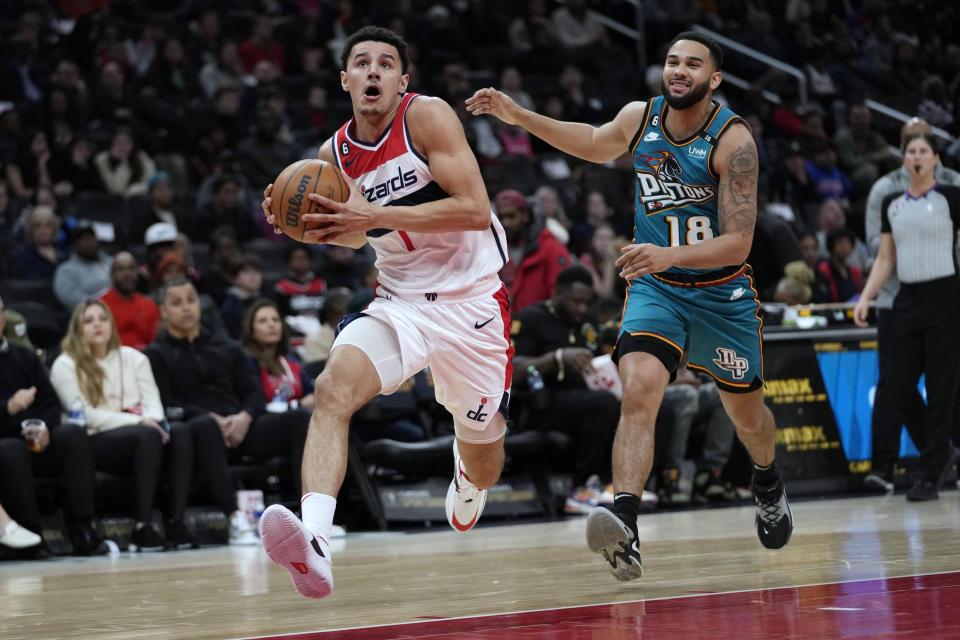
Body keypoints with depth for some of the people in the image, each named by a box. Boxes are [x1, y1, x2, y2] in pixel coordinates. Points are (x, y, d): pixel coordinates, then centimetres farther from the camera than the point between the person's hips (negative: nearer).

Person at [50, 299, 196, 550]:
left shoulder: (133, 357, 22)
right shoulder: (65, 366, 6)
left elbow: (152, 400, 12)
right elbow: (85, 415, -6)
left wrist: (153, 420, -14)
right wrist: (137, 422, -17)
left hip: (141, 434, 5)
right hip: (97, 441, -5)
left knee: (179, 430, -29)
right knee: (148, 435, -36)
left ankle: (176, 521, -36)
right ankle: (142, 526, -40)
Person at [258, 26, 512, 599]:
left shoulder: (428, 116, -13)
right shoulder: (335, 154, 2)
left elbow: (476, 211, -22)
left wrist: (375, 213, -27)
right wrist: (310, 227, -1)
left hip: (471, 300, -3)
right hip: (400, 303, 3)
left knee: (482, 455, 12)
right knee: (334, 389, -28)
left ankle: (468, 481, 53)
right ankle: (315, 545, -44)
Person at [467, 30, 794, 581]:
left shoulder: (733, 140, -21)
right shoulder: (639, 119, -6)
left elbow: (738, 244, -25)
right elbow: (594, 144, 19)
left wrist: (669, 255, -41)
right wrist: (518, 116, 11)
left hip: (722, 292, -2)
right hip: (655, 288, 2)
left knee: (746, 410, 18)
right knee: (639, 390, -25)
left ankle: (769, 482, 53)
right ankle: (625, 524, -40)